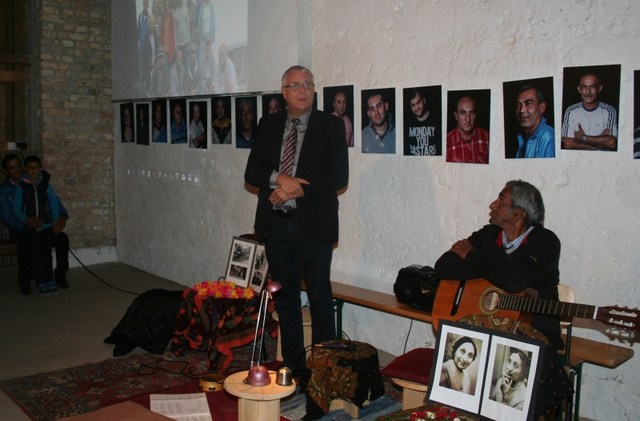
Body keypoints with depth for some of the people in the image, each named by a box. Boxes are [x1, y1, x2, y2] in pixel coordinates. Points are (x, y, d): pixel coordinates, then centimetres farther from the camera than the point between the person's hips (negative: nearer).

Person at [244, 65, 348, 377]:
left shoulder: (331, 126, -2)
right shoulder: (268, 125, 9)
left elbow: (339, 178, -9)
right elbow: (251, 173, 4)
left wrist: (295, 190, -16)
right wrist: (278, 178, -16)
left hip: (313, 225, -4)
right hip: (276, 224, 4)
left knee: (320, 298, 5)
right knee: (285, 298, 13)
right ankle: (292, 365, 26)